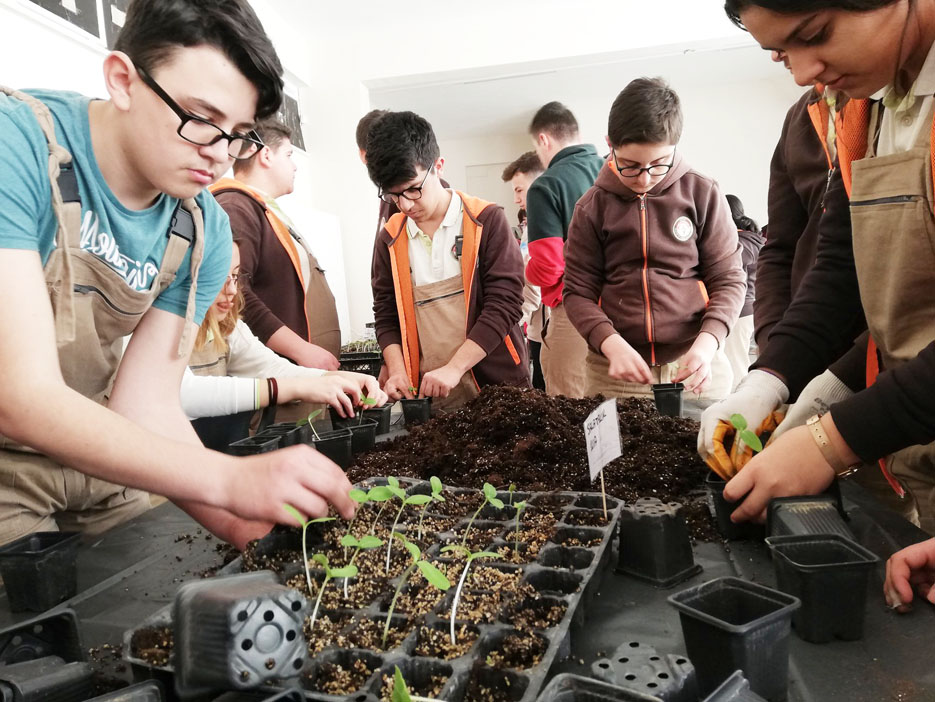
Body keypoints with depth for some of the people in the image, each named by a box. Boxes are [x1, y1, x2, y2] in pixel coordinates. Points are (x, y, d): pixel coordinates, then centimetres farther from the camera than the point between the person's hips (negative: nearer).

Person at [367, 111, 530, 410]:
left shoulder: (486, 220, -5)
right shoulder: (391, 238, 6)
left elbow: (504, 303, -11)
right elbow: (386, 316, 11)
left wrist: (454, 368, -18)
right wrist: (397, 370, -6)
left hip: (496, 384, -2)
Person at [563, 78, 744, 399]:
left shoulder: (702, 194, 0)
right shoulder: (592, 207, 1)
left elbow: (728, 280, 2)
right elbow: (578, 291, 1)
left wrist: (705, 345, -14)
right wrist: (612, 345, -16)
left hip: (695, 366, 0)